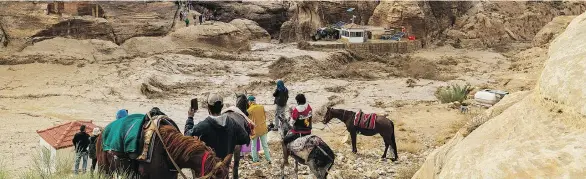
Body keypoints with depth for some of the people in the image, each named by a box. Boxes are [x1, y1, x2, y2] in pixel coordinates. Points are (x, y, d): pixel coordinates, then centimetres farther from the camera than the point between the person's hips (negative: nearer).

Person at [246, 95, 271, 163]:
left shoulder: (249, 110, -15)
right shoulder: (262, 107, -4)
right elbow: (265, 116, 6)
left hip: (255, 130, -3)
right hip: (263, 129, 3)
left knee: (254, 146, 12)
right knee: (265, 145, 13)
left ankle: (255, 160, 16)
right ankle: (268, 159, 15)